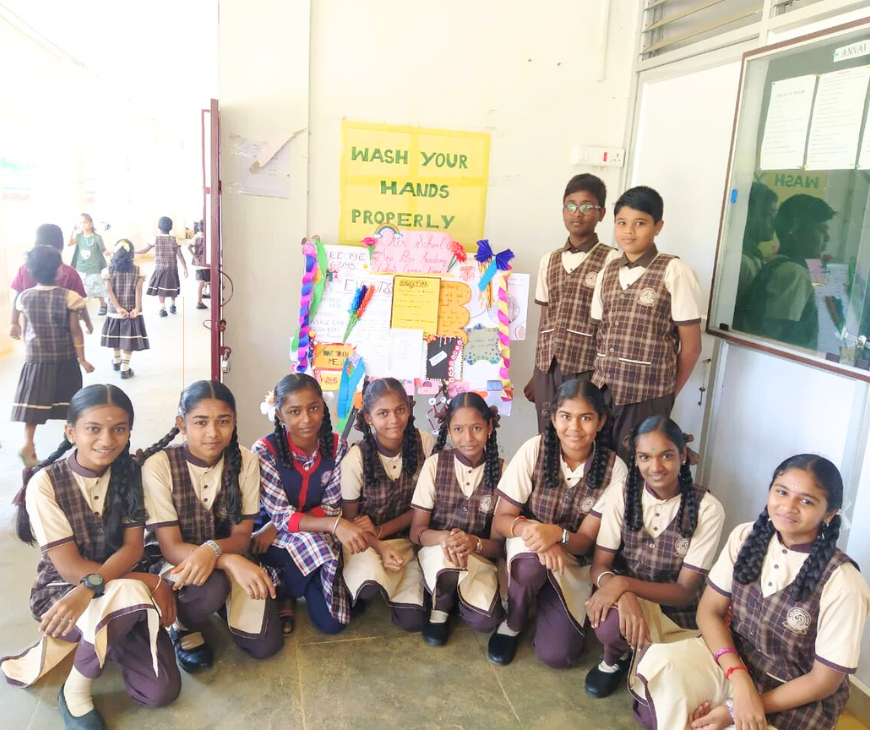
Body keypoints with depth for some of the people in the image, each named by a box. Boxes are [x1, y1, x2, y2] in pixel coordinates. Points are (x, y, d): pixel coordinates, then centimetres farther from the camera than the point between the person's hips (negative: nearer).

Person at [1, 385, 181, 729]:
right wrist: (152, 582, -26)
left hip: (121, 587, 4)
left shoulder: (129, 473, -4)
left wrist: (91, 587, -32)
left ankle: (88, 640, 16)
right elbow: (69, 567, -18)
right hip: (61, 592, -4)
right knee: (130, 595, -38)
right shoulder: (45, 483, -16)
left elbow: (133, 547, -12)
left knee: (161, 691, -10)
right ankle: (75, 690, -11)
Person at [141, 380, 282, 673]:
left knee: (265, 644, -11)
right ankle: (182, 626, -1)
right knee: (212, 586, -37)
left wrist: (212, 550, -34)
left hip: (225, 556, 3)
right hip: (172, 561, -3)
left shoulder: (245, 461, -11)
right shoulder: (158, 465, -20)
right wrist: (232, 562, -38)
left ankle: (223, 605, 20)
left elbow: (242, 536, -9)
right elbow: (171, 547, -20)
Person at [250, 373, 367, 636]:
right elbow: (281, 516, -24)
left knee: (332, 623, -11)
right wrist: (335, 525, -40)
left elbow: (330, 508, -10)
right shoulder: (265, 450, -21)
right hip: (273, 538, -2)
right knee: (310, 545, -36)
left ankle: (295, 590, 21)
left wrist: (277, 526, -24)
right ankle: (285, 595, -1)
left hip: (319, 535, 3)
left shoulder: (337, 446, -12)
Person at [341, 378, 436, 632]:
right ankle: (356, 588, 1)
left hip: (406, 538, 3)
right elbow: (350, 520, -7)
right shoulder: (355, 459, -19)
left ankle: (399, 586, 18)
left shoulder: (425, 444, -13)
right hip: (364, 540, -2)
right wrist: (380, 547, -24)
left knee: (413, 620, -14)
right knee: (369, 585, -36)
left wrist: (382, 530, -14)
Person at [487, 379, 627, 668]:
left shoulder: (614, 468, -15)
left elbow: (585, 541, -14)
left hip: (573, 563, 1)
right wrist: (528, 528, -36)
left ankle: (544, 599, 17)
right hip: (526, 548, 0)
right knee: (533, 560, -37)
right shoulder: (534, 450, -17)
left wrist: (556, 534, -37)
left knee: (557, 654, -16)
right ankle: (512, 624, -5)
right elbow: (500, 521, -14)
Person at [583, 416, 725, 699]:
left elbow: (685, 591, -15)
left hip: (677, 613, 0)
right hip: (629, 598, 1)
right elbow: (599, 565, -10)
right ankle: (615, 658, 3)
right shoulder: (624, 496, -9)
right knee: (610, 622, -34)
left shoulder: (707, 509, -16)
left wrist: (625, 583, -31)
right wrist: (623, 595, -33)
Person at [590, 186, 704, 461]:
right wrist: (601, 379, 8)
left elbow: (691, 346, -5)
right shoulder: (607, 273, 9)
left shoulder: (674, 273, -8)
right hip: (602, 391, 5)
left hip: (647, 397, -5)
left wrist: (668, 395, 3)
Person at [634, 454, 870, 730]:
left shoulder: (842, 583, -20)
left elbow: (824, 680, -14)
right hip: (733, 658, 3)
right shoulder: (746, 537, -7)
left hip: (797, 702, -3)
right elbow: (708, 610, -3)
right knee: (660, 661, -25)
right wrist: (740, 679, -21)